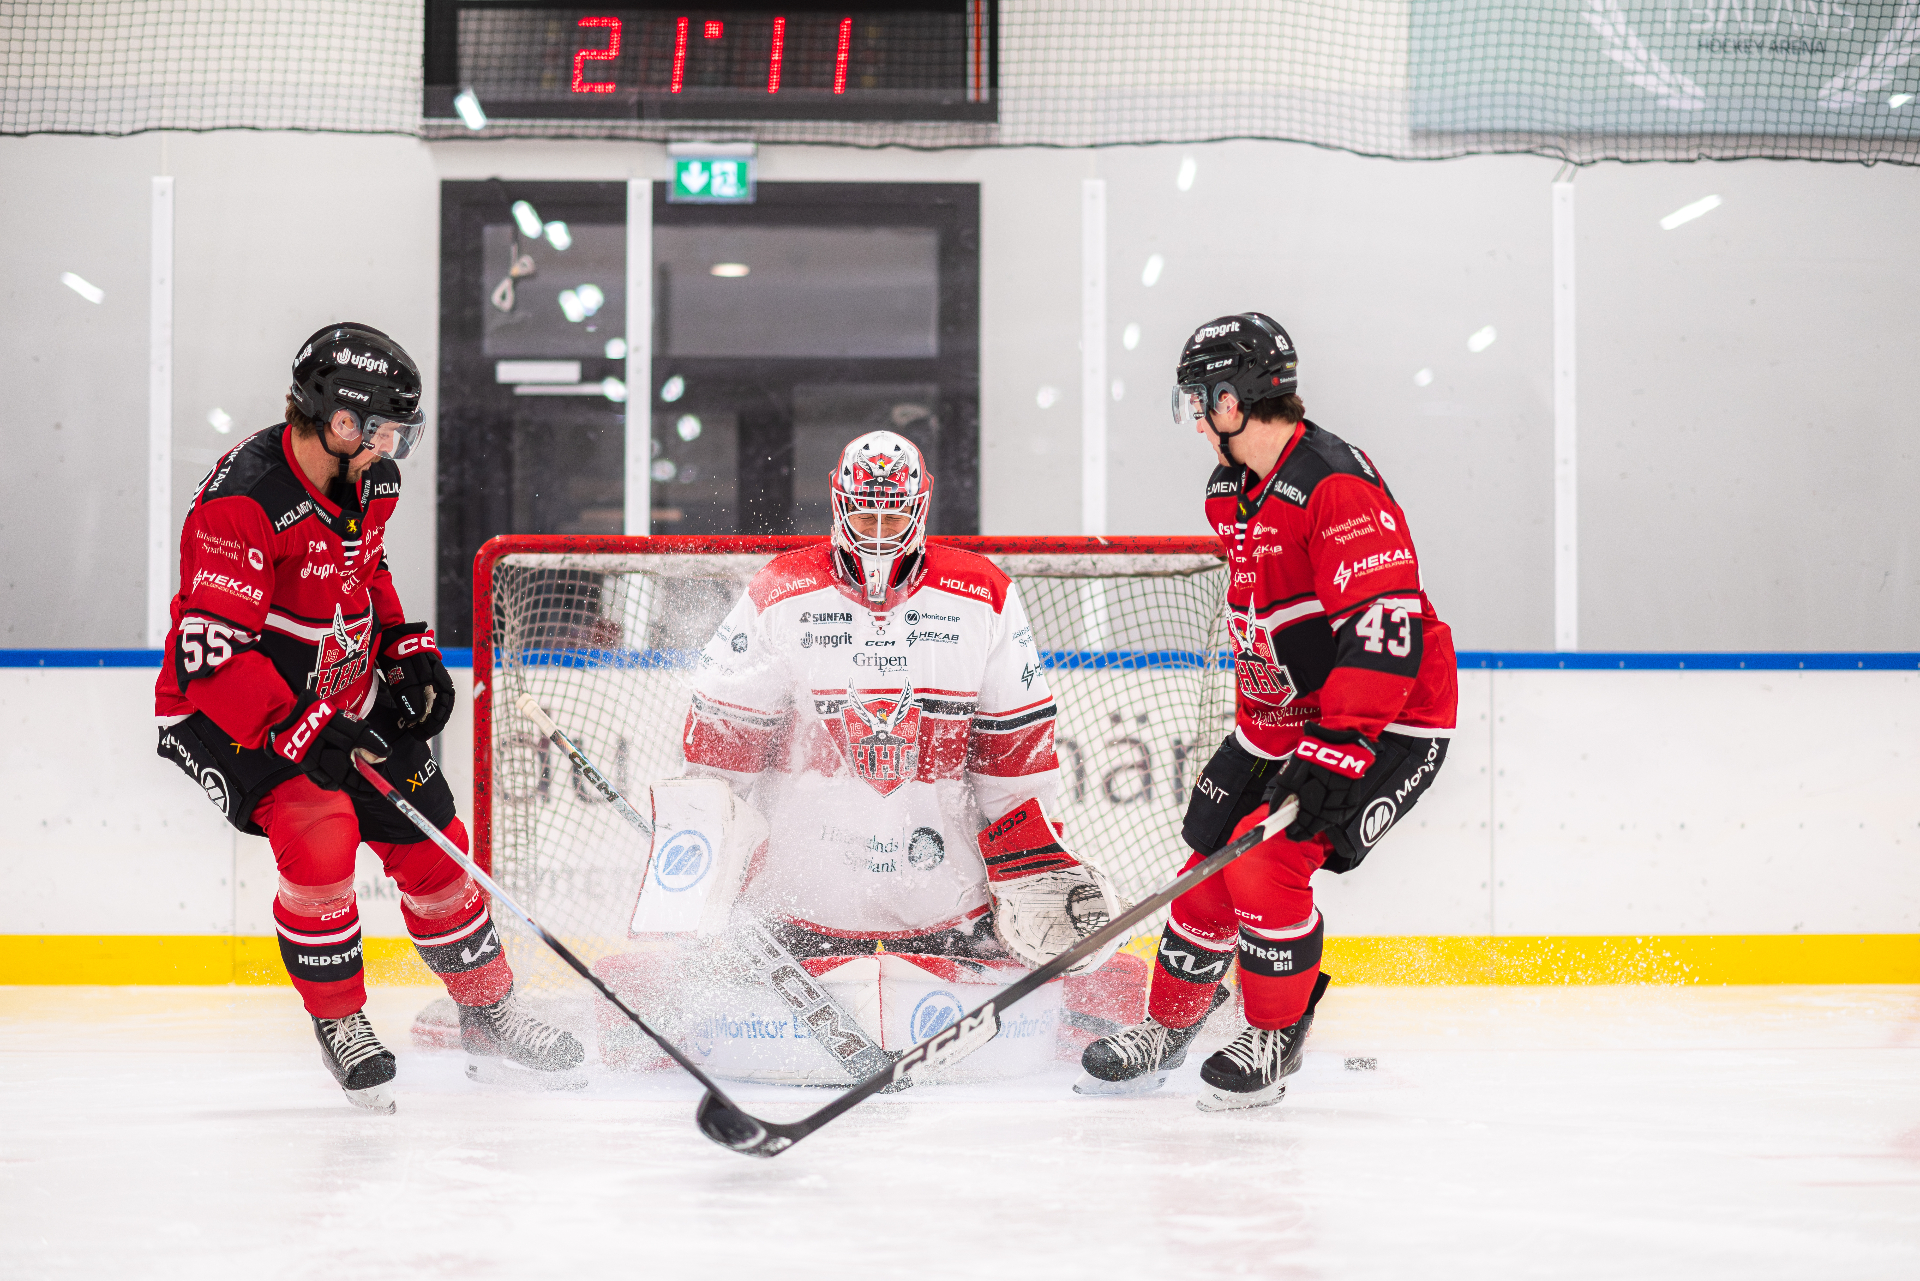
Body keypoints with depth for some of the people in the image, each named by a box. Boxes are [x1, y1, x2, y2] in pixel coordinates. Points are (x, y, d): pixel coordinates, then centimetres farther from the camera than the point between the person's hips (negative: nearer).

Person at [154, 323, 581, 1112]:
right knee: (320, 834, -27)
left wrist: (409, 652, 4)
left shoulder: (367, 484, -1)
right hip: (229, 715, -8)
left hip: (342, 702, 8)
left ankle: (488, 1015, 25)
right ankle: (339, 1022, -4)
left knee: (429, 841, 7)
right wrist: (305, 736, -36)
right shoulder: (244, 500, -28)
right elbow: (212, 656, -32)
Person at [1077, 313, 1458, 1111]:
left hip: (1387, 722, -9)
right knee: (1215, 861, 7)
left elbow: (1385, 627, -30)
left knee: (1269, 863, -17)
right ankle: (1166, 1029, 25)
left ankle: (1275, 1037, 4)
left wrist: (1337, 751, -32)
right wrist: (1257, 739, 9)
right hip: (1290, 717, 9)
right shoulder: (1233, 492, 7)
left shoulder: (1337, 485, -24)